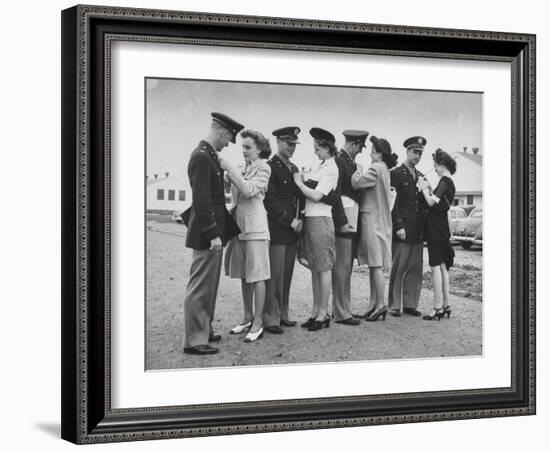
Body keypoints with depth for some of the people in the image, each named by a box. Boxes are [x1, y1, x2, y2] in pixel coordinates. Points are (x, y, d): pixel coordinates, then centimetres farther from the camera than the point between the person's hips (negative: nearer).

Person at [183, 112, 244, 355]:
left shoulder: (208, 155, 14)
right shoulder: (201, 157, -17)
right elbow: (201, 200, -22)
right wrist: (213, 234, -22)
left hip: (212, 232, 10)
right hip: (206, 234, -10)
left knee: (208, 286, 17)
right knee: (200, 287, -4)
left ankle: (204, 331, 28)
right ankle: (194, 340, 1)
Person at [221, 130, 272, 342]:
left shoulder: (263, 168, -4)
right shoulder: (243, 169, 16)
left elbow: (249, 190, -19)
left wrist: (229, 169, -17)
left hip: (255, 225, -8)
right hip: (239, 224, 8)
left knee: (257, 275, -5)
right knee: (244, 275, 11)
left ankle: (257, 323, -2)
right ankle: (248, 318, 20)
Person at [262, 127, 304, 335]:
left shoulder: (294, 169, 18)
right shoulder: (270, 167, -7)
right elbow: (270, 200, -13)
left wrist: (299, 219, 5)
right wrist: (289, 221, -13)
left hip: (292, 230, 7)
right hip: (276, 229, -7)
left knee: (287, 274, 9)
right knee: (275, 274, -7)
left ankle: (282, 314, 17)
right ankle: (270, 319, -3)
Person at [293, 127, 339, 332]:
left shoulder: (331, 169, -10)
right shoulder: (321, 167, 16)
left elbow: (316, 195, -17)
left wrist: (300, 183, -6)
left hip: (321, 220, -9)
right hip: (310, 219, 9)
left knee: (323, 268, -3)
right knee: (315, 268, 11)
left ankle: (323, 314, 1)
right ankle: (316, 311, 17)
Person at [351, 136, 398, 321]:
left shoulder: (376, 168, -15)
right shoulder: (384, 169, 15)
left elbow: (356, 183, -24)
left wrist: (356, 172, -3)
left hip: (373, 219, -10)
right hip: (379, 220, 10)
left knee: (376, 264, -7)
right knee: (374, 264, 11)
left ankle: (380, 304, -6)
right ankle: (374, 302, 15)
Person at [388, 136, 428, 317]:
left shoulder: (421, 177, 17)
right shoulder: (396, 174, -3)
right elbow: (392, 203, -9)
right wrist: (399, 226, -14)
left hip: (418, 231, 6)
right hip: (402, 229, -6)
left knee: (415, 269, 6)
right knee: (398, 268, -3)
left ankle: (410, 304, 13)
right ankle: (394, 306, 4)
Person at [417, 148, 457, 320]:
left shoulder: (444, 182, -14)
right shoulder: (449, 183, 15)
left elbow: (432, 202, -22)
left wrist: (424, 188, -10)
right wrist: (428, 189, 14)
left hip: (436, 227, -10)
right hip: (441, 226, 10)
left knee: (436, 266, -9)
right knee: (442, 267, 12)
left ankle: (438, 308, -9)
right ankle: (446, 306, 17)